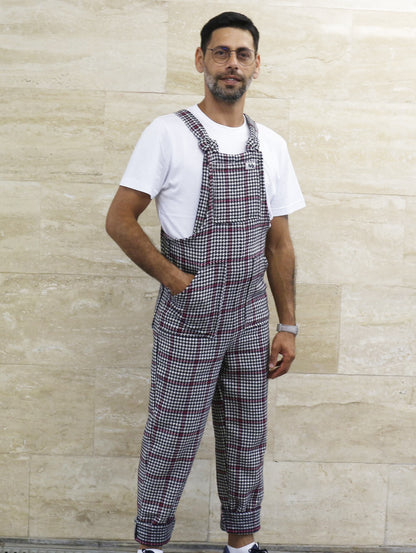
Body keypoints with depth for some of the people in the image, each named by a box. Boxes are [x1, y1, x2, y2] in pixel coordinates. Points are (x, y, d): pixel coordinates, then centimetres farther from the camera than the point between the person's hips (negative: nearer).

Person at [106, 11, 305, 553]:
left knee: (246, 440, 14)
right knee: (172, 441, 4)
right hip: (187, 323, -4)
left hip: (251, 322, 4)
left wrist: (288, 325, 8)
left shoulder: (271, 145, 8)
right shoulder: (168, 133, -5)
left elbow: (279, 243, 10)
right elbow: (119, 219, -6)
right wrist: (173, 277, -13)